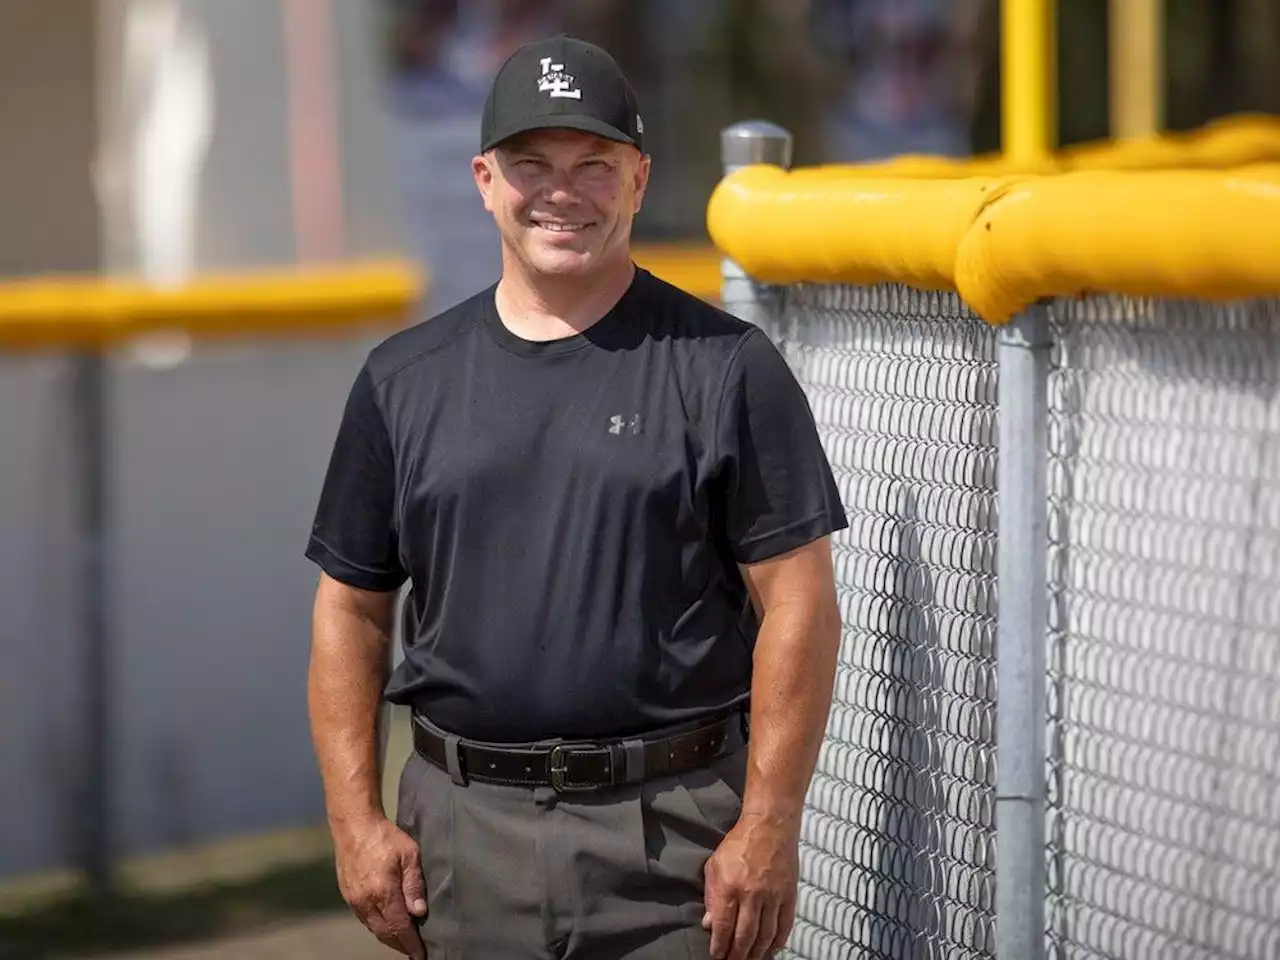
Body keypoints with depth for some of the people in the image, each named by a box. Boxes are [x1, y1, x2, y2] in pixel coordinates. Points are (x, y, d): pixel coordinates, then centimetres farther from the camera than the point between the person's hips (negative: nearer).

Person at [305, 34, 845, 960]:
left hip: (676, 828, -3)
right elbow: (352, 608, 12)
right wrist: (357, 820, 3)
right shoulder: (404, 378, 10)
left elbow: (797, 607, -4)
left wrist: (767, 830, -11)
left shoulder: (727, 367, 0)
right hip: (463, 827, 3)